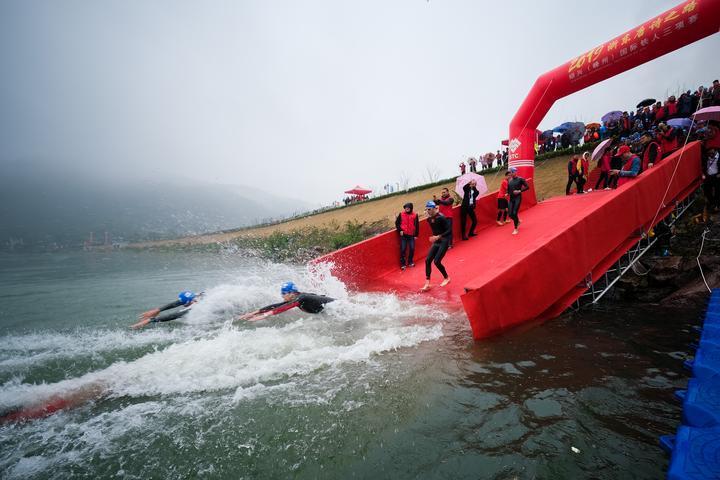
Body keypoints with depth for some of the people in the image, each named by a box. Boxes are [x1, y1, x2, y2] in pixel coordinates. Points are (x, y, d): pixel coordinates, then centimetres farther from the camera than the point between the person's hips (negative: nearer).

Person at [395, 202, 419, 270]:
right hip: (403, 235, -1)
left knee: (412, 249, 2)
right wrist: (400, 230, -7)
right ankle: (402, 264, 11)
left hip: (411, 235, 1)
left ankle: (410, 262, 24)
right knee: (403, 249, -2)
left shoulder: (415, 215, -1)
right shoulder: (401, 214, -3)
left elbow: (417, 225, 5)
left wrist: (416, 235, 4)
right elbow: (397, 223, 5)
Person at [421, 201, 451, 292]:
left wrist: (438, 237, -26)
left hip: (443, 242, -7)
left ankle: (446, 278, 17)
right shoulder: (429, 219, 3)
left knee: (436, 261, -11)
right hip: (436, 242, 7)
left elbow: (449, 230, -19)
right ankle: (427, 284, 2)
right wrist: (434, 237, 9)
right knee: (428, 260, -4)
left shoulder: (441, 218, -19)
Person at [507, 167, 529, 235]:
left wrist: (519, 191, -17)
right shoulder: (509, 181, 9)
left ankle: (516, 229, 2)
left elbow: (527, 187, -6)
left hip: (518, 198, -5)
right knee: (510, 214, 1)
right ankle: (518, 221, 33)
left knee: (514, 213, -12)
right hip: (511, 198, 5)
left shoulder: (520, 179, -6)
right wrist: (507, 193, 0)